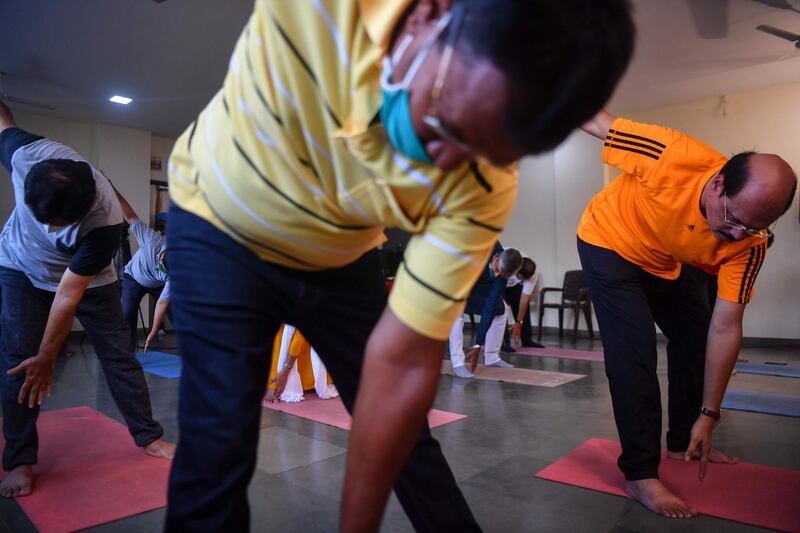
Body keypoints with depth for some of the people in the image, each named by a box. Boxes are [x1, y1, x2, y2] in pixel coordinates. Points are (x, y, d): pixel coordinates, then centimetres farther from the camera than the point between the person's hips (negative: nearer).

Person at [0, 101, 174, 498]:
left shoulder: (105, 222, -38)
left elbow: (69, 291, -29)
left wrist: (47, 359, -21)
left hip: (87, 278, -2)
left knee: (119, 354, -3)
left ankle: (148, 437, 10)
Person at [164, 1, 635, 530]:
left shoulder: (481, 188, -29)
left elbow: (402, 364, -25)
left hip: (340, 262, 1)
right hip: (220, 224, 0)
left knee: (404, 436, 9)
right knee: (217, 446, -8)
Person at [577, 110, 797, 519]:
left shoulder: (748, 244, -24)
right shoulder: (674, 157, -37)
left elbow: (725, 329, -22)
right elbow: (597, 123, -22)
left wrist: (708, 417, -20)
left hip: (665, 266, 5)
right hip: (608, 244, -5)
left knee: (697, 341, 13)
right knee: (634, 352, -15)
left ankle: (683, 443, 34)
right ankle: (640, 474, -5)